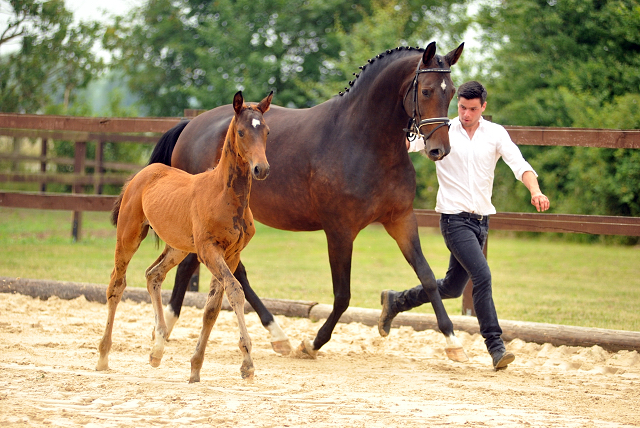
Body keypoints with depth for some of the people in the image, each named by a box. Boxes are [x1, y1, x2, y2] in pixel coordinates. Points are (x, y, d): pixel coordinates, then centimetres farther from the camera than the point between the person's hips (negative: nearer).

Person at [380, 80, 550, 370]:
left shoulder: (495, 134, 3)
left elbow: (519, 164, -9)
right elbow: (407, 144, -11)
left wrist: (535, 191, -27)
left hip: (481, 221, 5)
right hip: (455, 219, -5)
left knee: (453, 287, 14)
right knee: (482, 275, -20)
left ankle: (396, 302, 35)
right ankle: (495, 346, -17)